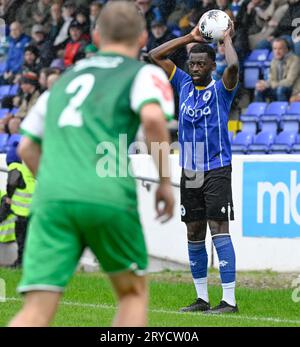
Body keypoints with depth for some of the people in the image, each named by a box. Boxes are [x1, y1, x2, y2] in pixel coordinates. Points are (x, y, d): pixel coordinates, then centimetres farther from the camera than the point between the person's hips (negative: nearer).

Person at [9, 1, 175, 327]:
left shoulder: (63, 80, 29)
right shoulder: (145, 73, 12)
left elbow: (27, 148, 28)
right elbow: (153, 117, -10)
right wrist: (165, 181, -1)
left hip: (51, 199, 3)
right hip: (109, 198, -3)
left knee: (36, 312, -4)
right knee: (133, 292, 19)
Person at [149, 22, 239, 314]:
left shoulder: (221, 89, -5)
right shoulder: (184, 84, 9)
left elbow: (233, 66, -26)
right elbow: (155, 56, 11)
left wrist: (226, 38, -9)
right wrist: (190, 37, 8)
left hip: (217, 169, -6)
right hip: (189, 171, 6)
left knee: (219, 230, -12)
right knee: (194, 233, 9)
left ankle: (229, 300, -13)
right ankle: (202, 298, 17)